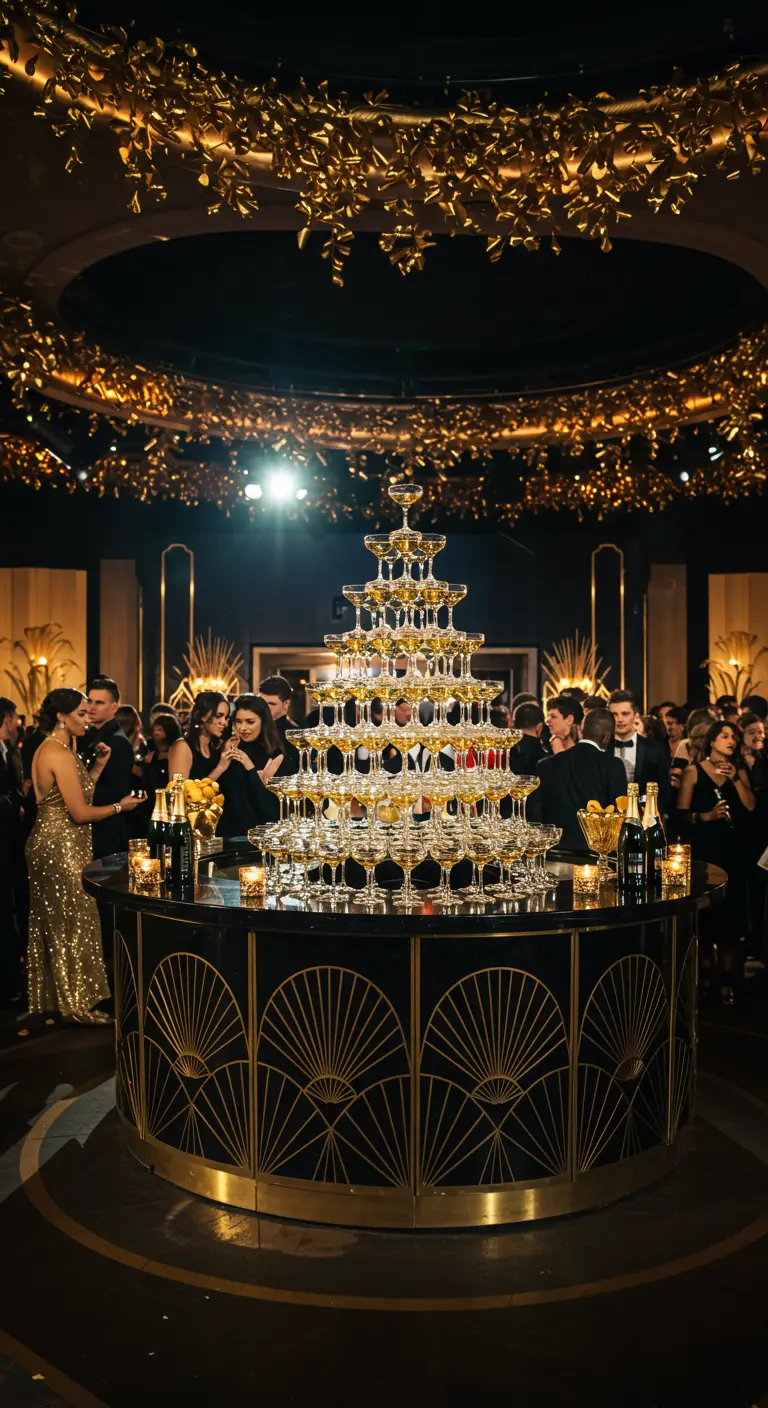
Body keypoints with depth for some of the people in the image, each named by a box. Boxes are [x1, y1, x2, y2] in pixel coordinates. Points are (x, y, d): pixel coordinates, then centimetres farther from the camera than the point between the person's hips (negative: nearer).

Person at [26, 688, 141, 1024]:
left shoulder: (48, 748, 11)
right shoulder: (60, 754, -19)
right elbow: (80, 813, -20)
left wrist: (98, 766, 5)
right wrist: (120, 806, -7)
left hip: (49, 843, 10)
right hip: (63, 848, -10)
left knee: (52, 924, 17)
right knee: (74, 924, 0)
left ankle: (51, 996, 29)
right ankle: (78, 1003, 10)